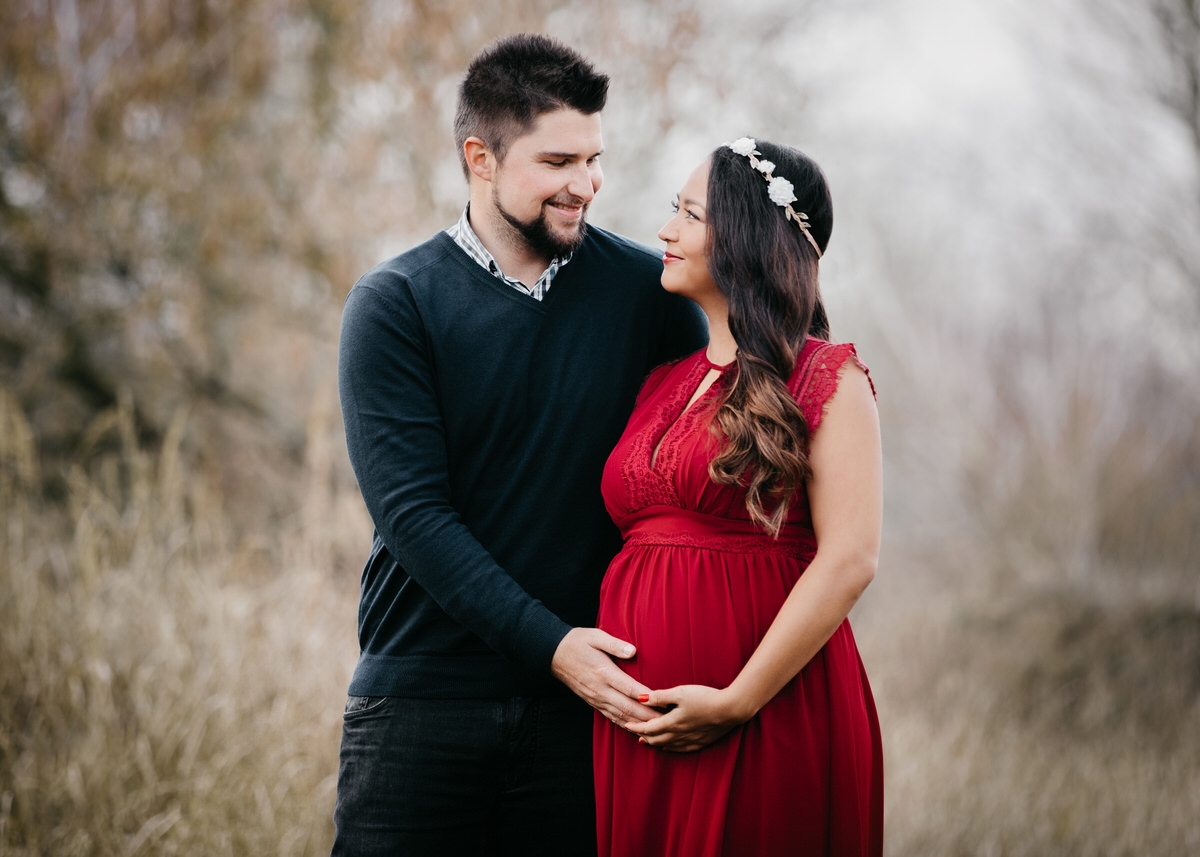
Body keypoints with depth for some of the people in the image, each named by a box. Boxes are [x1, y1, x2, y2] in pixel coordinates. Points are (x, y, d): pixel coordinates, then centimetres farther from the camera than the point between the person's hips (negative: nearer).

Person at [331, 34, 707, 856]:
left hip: (587, 696, 2)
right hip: (424, 694, -1)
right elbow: (411, 511, -10)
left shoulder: (647, 289, 3)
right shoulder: (394, 305, -3)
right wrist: (548, 643, -18)